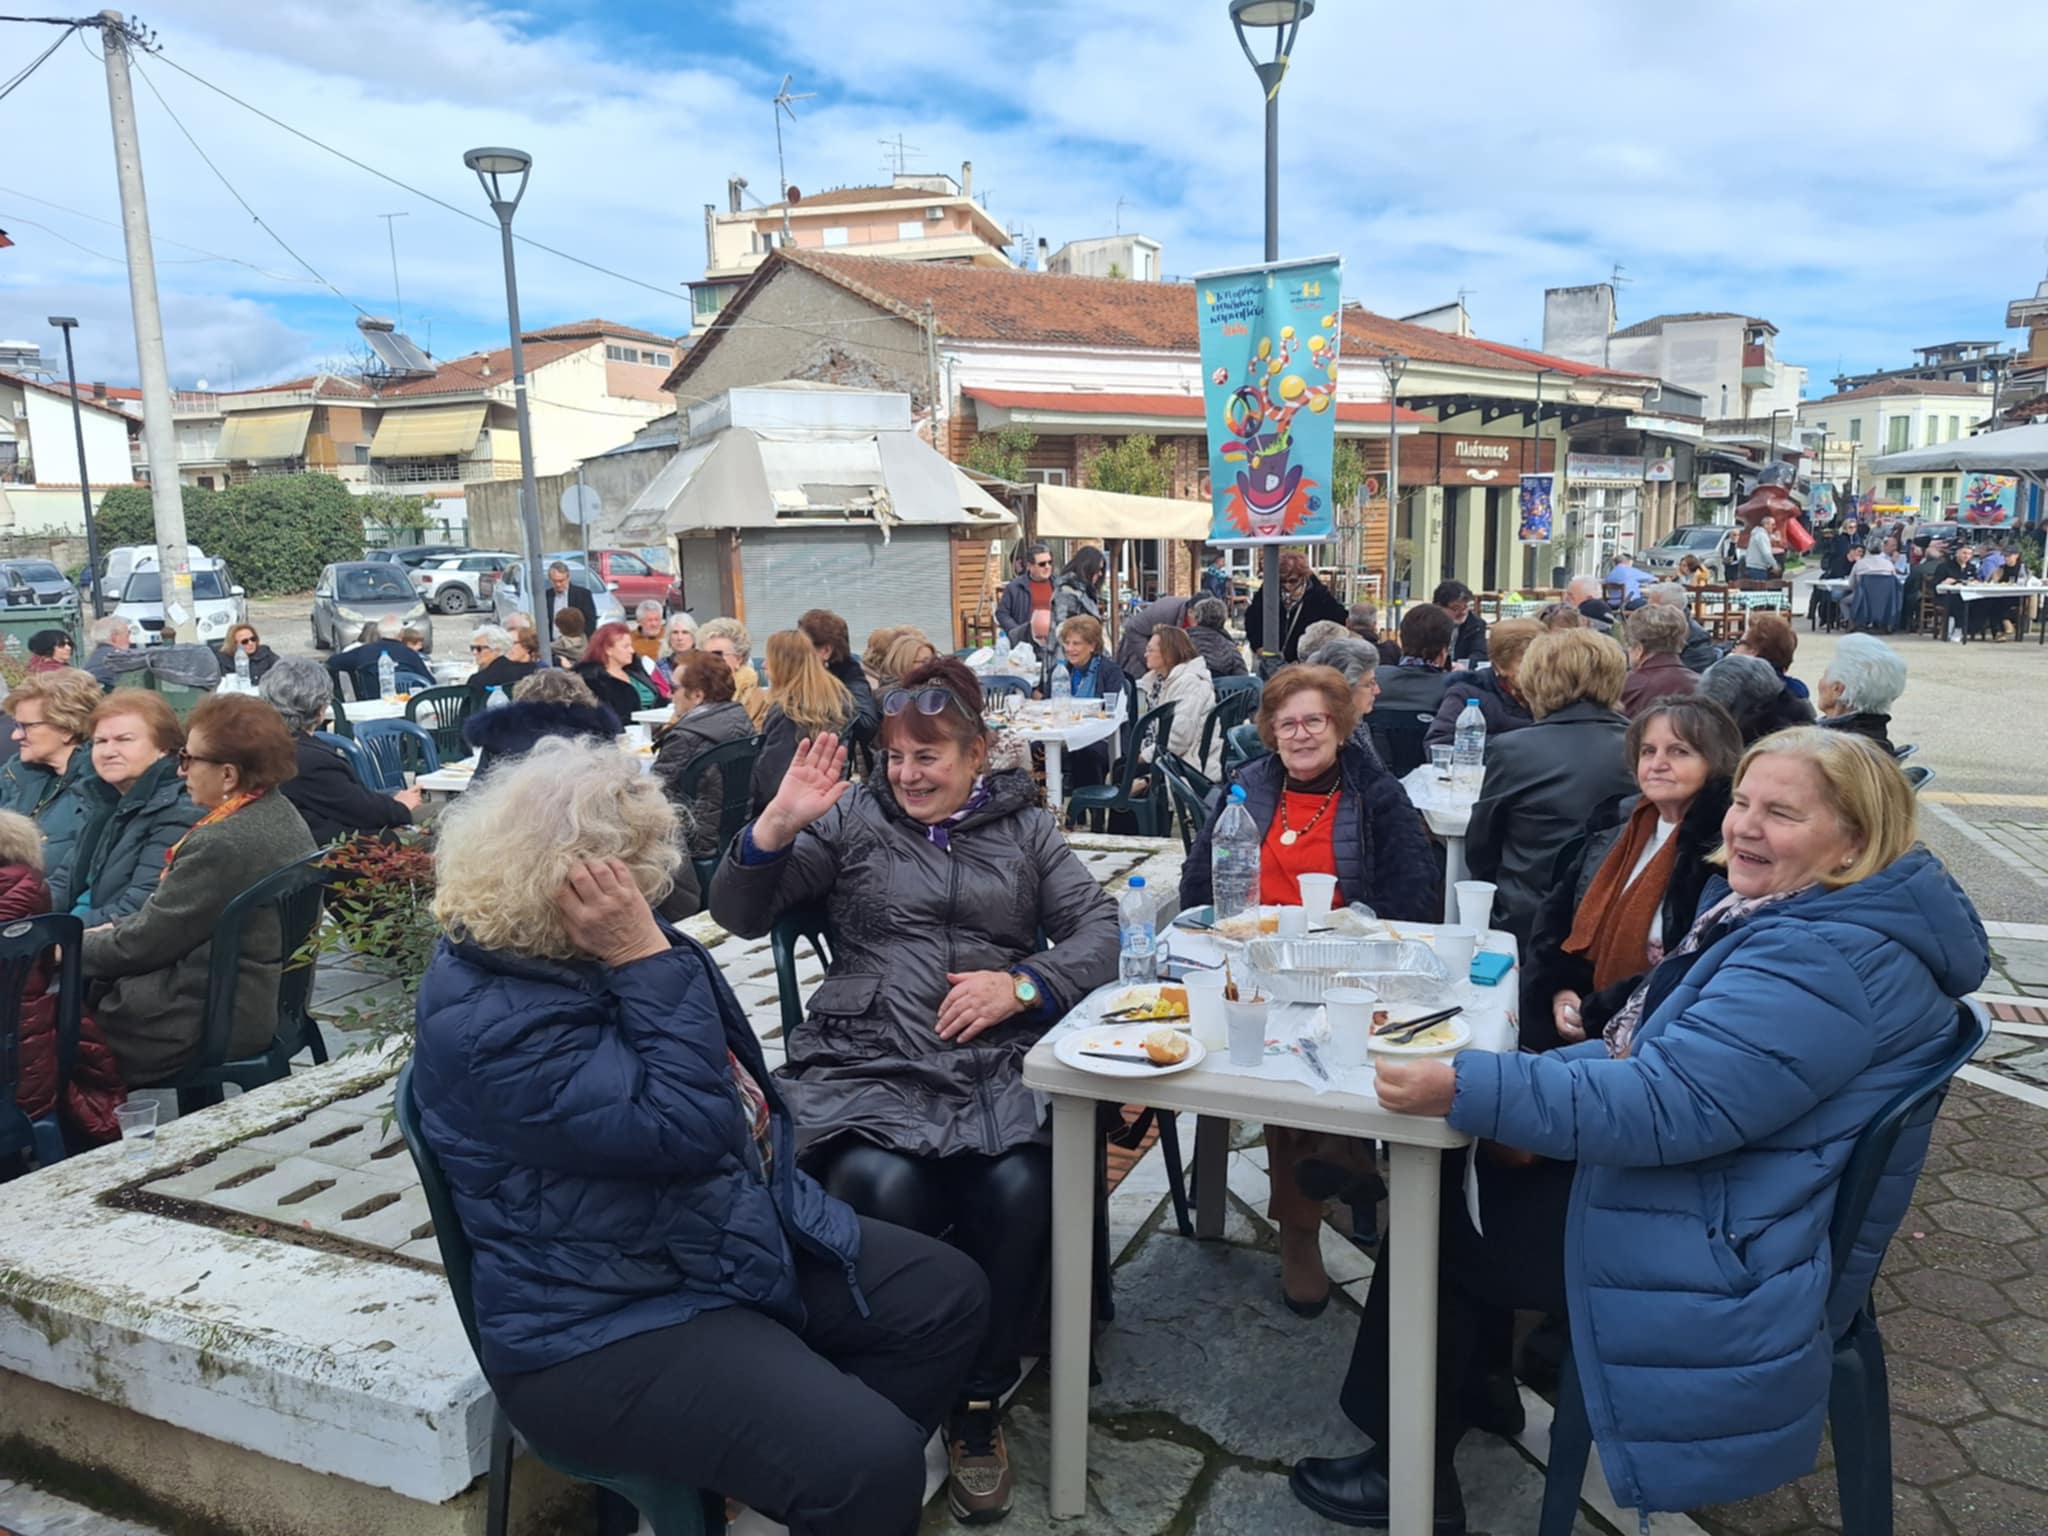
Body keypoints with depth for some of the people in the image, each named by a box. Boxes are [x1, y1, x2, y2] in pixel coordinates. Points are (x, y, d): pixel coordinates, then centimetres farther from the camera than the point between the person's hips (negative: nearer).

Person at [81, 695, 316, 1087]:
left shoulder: (222, 844, -26)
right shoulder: (277, 812, 3)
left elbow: (143, 944, -15)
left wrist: (72, 948, 1)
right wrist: (110, 930, 12)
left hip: (213, 1020, -9)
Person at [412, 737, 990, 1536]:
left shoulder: (583, 950, 3)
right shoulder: (489, 1024, -27)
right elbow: (685, 1129, -31)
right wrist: (647, 958, -31)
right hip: (604, 1329, -10)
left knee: (947, 1292, 7)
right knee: (868, 1464, -24)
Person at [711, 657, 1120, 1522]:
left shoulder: (1024, 827, 17)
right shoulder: (853, 819, 13)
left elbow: (1098, 926, 9)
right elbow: (740, 916, 7)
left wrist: (1023, 984, -8)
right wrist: (779, 823, -9)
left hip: (996, 1063, 1)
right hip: (866, 1062, 0)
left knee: (1019, 1189, -29)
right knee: (884, 1188, -31)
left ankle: (978, 1404, -3)